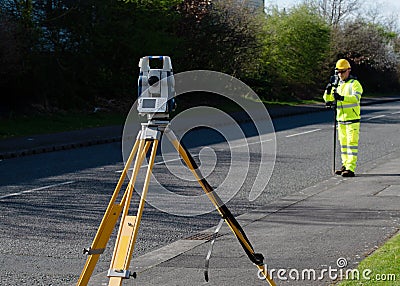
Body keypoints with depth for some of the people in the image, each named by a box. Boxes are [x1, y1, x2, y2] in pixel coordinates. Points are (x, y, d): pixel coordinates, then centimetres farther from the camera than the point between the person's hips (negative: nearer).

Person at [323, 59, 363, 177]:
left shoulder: (354, 84, -6)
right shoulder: (337, 85, 14)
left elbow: (356, 97, -23)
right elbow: (328, 99, 10)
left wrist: (342, 97, -37)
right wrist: (328, 90, -11)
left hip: (352, 119, -7)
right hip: (341, 119, 7)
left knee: (352, 143, -9)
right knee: (343, 143, 12)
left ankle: (350, 168, -11)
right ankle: (345, 165, 21)